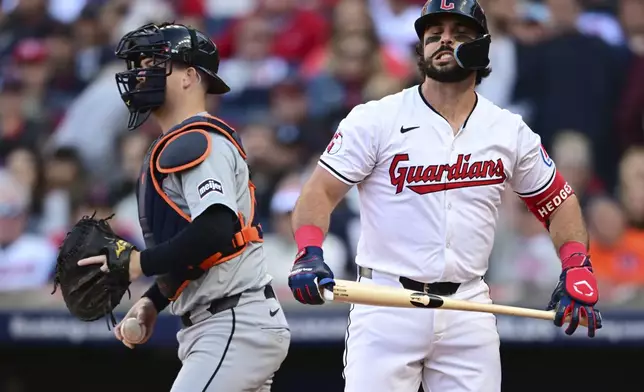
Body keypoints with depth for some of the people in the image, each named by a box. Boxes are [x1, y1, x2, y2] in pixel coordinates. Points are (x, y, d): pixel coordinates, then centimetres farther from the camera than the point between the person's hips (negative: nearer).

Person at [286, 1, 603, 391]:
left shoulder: (511, 132, 7)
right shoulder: (375, 120, -2)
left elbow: (558, 202, 16)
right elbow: (320, 192, -5)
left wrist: (578, 268, -1)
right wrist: (310, 253, -24)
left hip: (469, 312, 3)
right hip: (386, 304, -3)